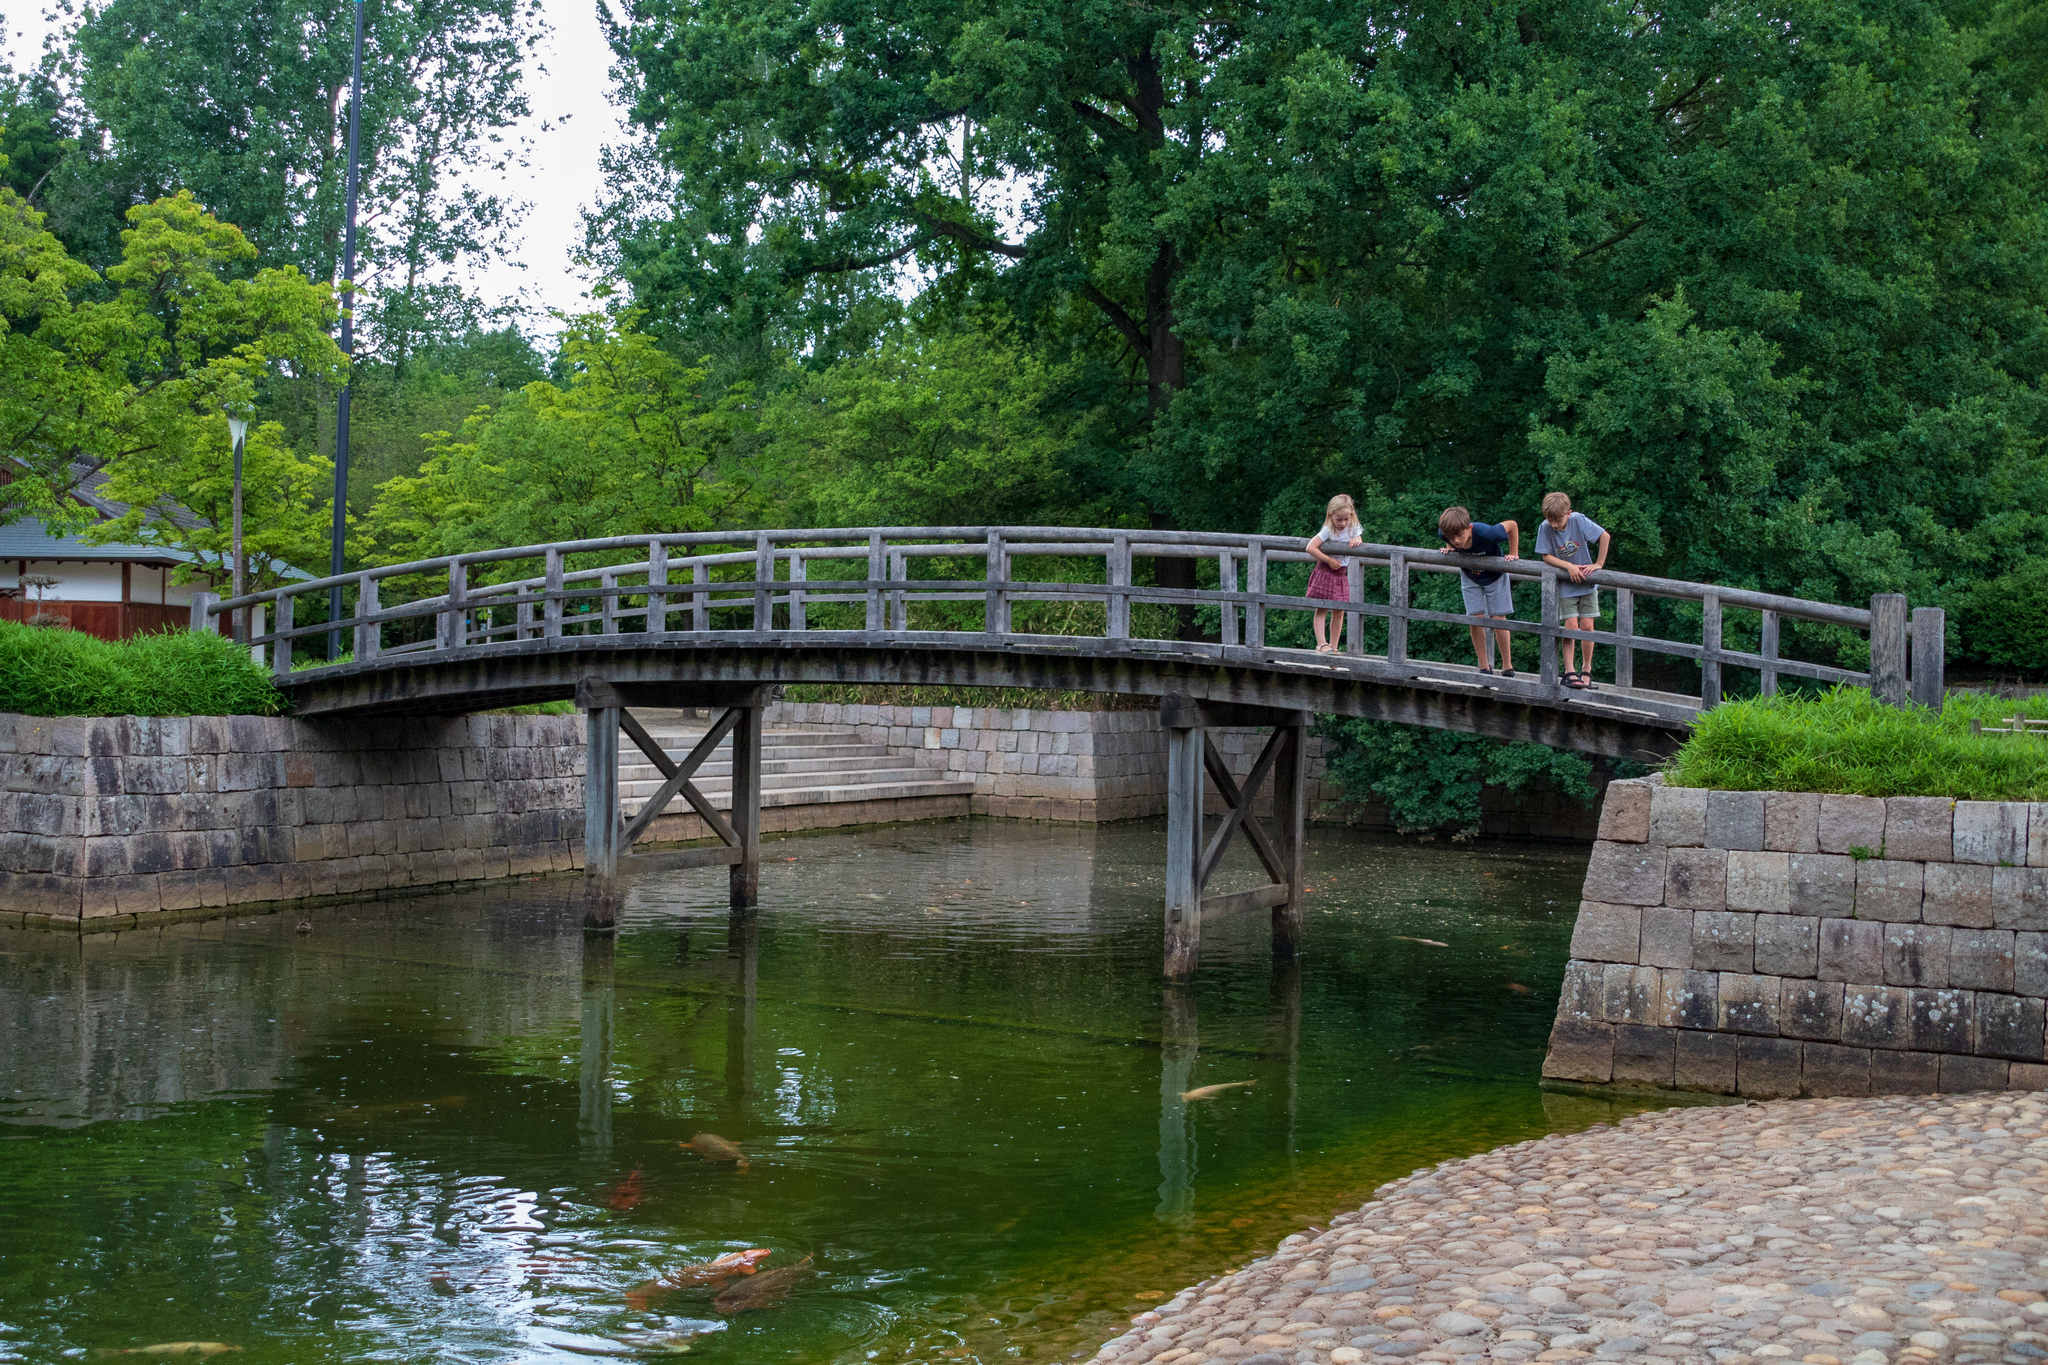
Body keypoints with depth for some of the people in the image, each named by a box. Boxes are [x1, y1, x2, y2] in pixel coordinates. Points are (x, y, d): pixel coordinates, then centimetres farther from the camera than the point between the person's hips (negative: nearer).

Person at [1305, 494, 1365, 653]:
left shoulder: (1353, 528, -1)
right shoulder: (1328, 530, -17)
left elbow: (1359, 542, 12)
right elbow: (1310, 548, -24)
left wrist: (1357, 539, -14)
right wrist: (1329, 560, -20)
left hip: (1341, 574, 5)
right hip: (1325, 572, -5)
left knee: (1339, 613, 5)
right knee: (1322, 610, -7)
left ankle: (1333, 646, 11)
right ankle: (1321, 644, -10)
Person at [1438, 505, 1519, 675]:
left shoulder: (1485, 533, -40)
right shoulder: (1443, 533, -29)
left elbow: (1512, 525, -21)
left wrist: (1513, 554, -17)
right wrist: (1449, 549, -17)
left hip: (1494, 574, -3)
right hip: (1470, 577, 3)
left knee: (1498, 618, -5)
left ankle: (1507, 667, 5)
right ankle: (1484, 667, 3)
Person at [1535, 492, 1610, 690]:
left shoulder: (1578, 520, -17)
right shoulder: (1545, 528, -15)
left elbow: (1605, 536, -13)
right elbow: (1546, 556, -9)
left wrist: (1598, 564, -14)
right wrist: (1569, 566, -21)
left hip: (1586, 581, 0)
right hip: (1565, 584, 0)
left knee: (1587, 625, -2)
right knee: (1571, 625, -11)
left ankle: (1586, 670, 12)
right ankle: (1569, 671, -5)